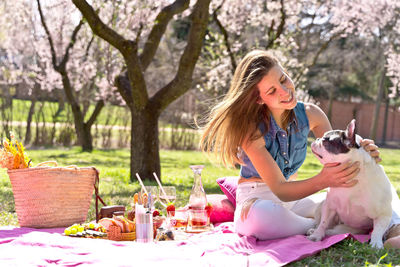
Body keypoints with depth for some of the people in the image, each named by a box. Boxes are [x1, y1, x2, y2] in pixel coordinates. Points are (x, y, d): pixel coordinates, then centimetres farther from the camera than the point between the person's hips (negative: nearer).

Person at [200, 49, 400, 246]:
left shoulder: (310, 114, -7)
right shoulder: (251, 129, -22)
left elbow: (340, 158, -1)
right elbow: (280, 190, -26)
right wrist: (322, 181, -46)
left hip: (295, 197, 4)